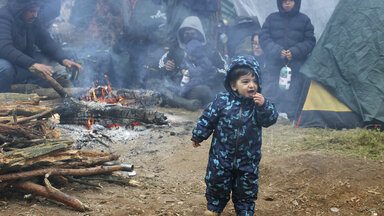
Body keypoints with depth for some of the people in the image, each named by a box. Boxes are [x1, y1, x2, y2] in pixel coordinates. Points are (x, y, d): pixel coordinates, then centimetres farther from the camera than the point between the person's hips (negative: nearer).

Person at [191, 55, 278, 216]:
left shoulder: (259, 102, -8)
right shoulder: (222, 101, -11)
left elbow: (270, 120, -16)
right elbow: (208, 119, -1)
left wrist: (263, 106, -33)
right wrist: (198, 136, 7)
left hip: (248, 158, 1)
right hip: (221, 154, 0)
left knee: (246, 187, 13)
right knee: (217, 182, 13)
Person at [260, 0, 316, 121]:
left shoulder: (304, 20, 9)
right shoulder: (271, 19, 11)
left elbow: (310, 42, 7)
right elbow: (264, 38, 6)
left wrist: (294, 52, -9)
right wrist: (277, 51, -10)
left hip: (296, 68, -1)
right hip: (274, 66, 1)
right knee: (271, 95, -5)